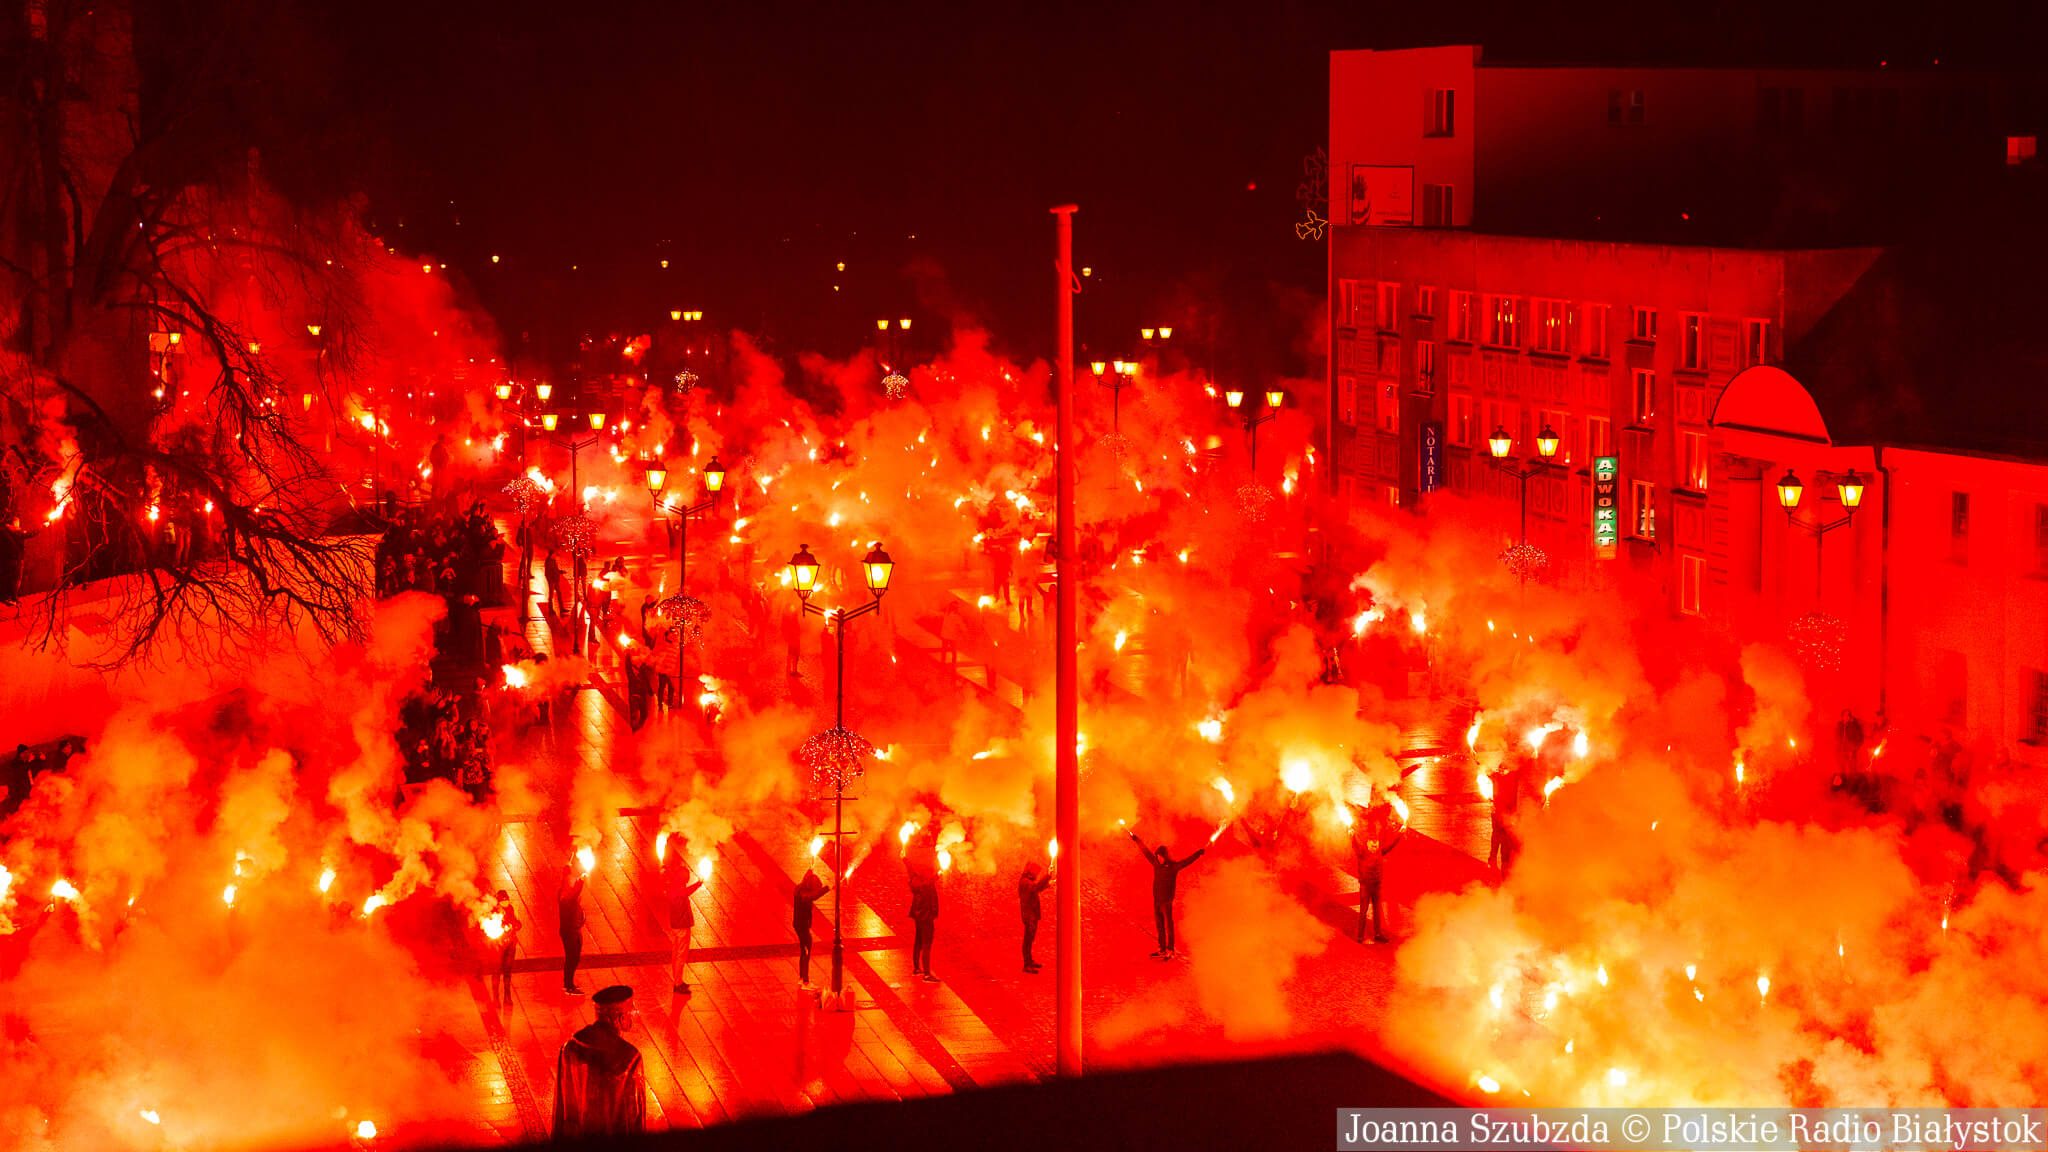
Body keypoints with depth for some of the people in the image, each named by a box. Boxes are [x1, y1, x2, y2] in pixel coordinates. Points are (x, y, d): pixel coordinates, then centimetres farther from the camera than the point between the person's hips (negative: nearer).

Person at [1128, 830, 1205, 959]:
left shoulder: (1173, 866, -6)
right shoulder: (1156, 864, 9)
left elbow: (1189, 860, -13)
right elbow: (1146, 851, 18)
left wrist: (1201, 851, -22)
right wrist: (1136, 839, 26)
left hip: (1166, 901, -6)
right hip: (1156, 901, 6)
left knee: (1168, 926, -4)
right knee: (1159, 926, 11)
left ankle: (1171, 950, -1)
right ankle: (1163, 950, 18)